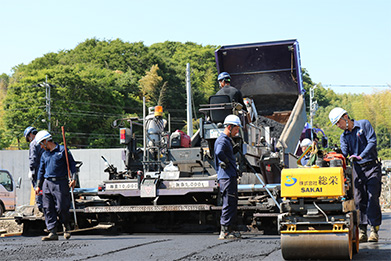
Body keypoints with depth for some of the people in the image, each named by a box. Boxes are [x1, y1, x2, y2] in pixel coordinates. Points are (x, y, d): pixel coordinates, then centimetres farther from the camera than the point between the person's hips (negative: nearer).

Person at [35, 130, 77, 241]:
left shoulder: (62, 150, 0)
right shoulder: (44, 154, 17)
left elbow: (72, 164, -1)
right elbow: (41, 170, 23)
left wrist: (73, 178, -11)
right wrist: (39, 186, 18)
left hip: (60, 183, -6)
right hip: (47, 183, 6)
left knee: (61, 208, -6)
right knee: (48, 209, -1)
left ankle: (66, 227, 18)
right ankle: (52, 233, 0)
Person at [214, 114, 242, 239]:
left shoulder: (227, 140, 20)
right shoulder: (222, 140, -13)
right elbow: (219, 153, -33)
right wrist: (226, 162, -18)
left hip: (231, 176, 10)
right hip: (227, 176, -10)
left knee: (233, 204, 13)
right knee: (229, 204, -8)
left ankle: (230, 230, 19)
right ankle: (225, 231, -5)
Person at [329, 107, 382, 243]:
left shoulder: (364, 124, 0)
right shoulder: (344, 136, 12)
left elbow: (372, 142, -11)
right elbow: (344, 153, -1)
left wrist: (361, 156, -22)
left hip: (372, 167, -4)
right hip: (358, 169, 4)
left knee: (372, 198, -9)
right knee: (359, 200, -1)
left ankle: (374, 230, -6)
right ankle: (362, 231, 1)